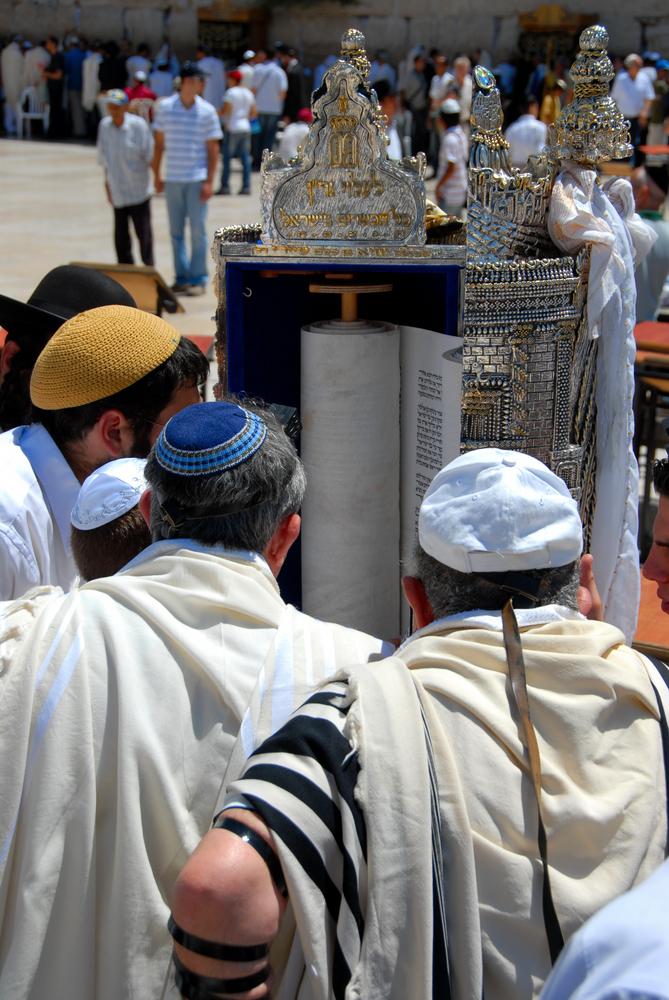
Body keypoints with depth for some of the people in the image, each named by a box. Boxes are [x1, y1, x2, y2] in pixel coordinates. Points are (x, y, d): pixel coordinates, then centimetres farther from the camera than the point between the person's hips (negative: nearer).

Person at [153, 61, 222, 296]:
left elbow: (213, 149, -1)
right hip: (172, 179, 2)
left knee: (198, 230, -1)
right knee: (176, 231, 6)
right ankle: (181, 277, 14)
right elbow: (159, 143, 9)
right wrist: (156, 175, 7)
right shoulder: (165, 107, 3)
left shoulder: (207, 111, -1)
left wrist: (209, 181, -7)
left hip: (197, 179, -2)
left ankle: (198, 278, 6)